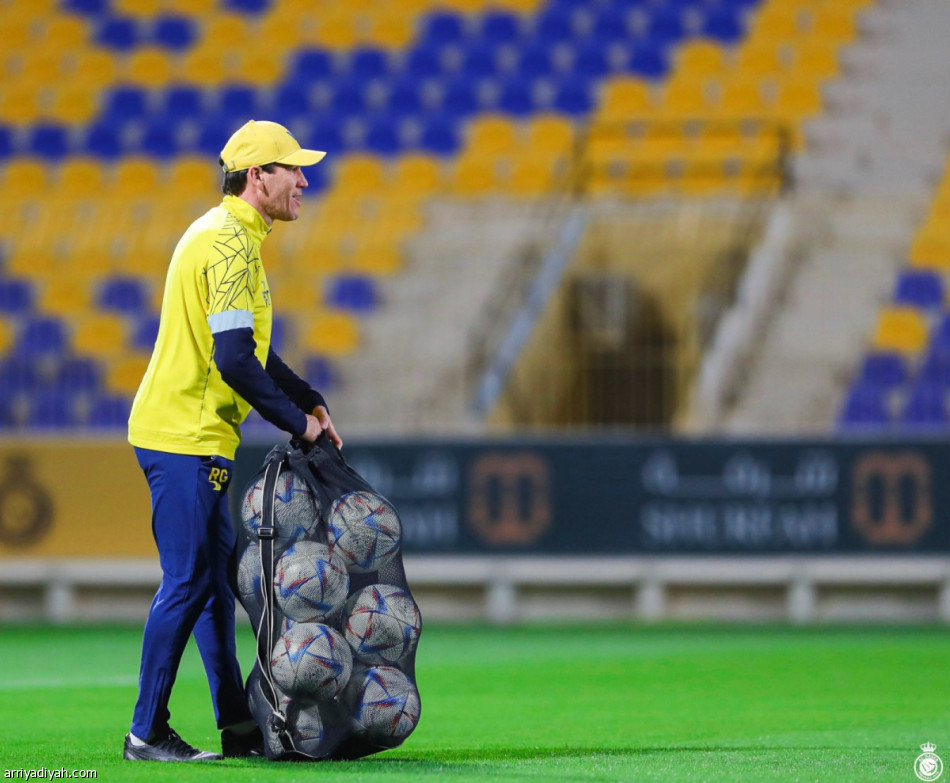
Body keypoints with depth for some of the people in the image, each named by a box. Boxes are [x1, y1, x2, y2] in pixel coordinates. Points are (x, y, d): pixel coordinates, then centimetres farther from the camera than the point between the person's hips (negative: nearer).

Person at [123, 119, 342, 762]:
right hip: (186, 437, -11)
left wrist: (308, 400, 15)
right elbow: (235, 360, -23)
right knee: (188, 582, -7)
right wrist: (296, 421, -14)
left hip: (197, 440, 11)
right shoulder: (230, 241, -16)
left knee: (214, 579, 12)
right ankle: (147, 733, -3)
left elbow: (248, 348, 25)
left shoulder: (230, 236, 18)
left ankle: (239, 729, 17)